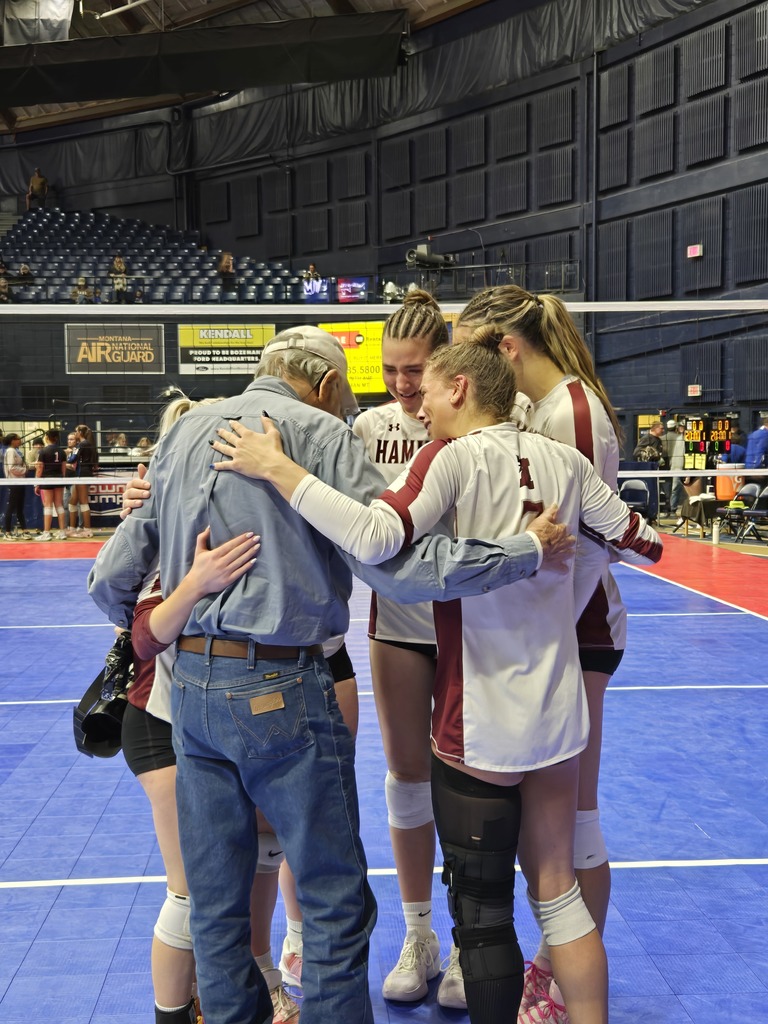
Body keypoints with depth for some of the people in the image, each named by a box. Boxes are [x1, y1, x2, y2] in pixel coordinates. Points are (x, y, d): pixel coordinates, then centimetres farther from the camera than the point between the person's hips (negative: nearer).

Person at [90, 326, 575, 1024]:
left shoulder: (183, 433, 12)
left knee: (216, 907, 17)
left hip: (189, 684, 7)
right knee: (336, 903, 7)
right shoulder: (319, 431, -6)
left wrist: (141, 631, 31)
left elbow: (111, 578, 12)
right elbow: (394, 561, -18)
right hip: (281, 690, -6)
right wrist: (529, 549, -11)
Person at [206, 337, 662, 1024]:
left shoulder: (455, 457, -14)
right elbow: (645, 545, 11)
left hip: (480, 723, -6)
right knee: (558, 894, 20)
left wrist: (275, 467, -22)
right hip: (559, 711, 6)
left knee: (483, 916, 10)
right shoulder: (562, 459, 3)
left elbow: (375, 538, -30)